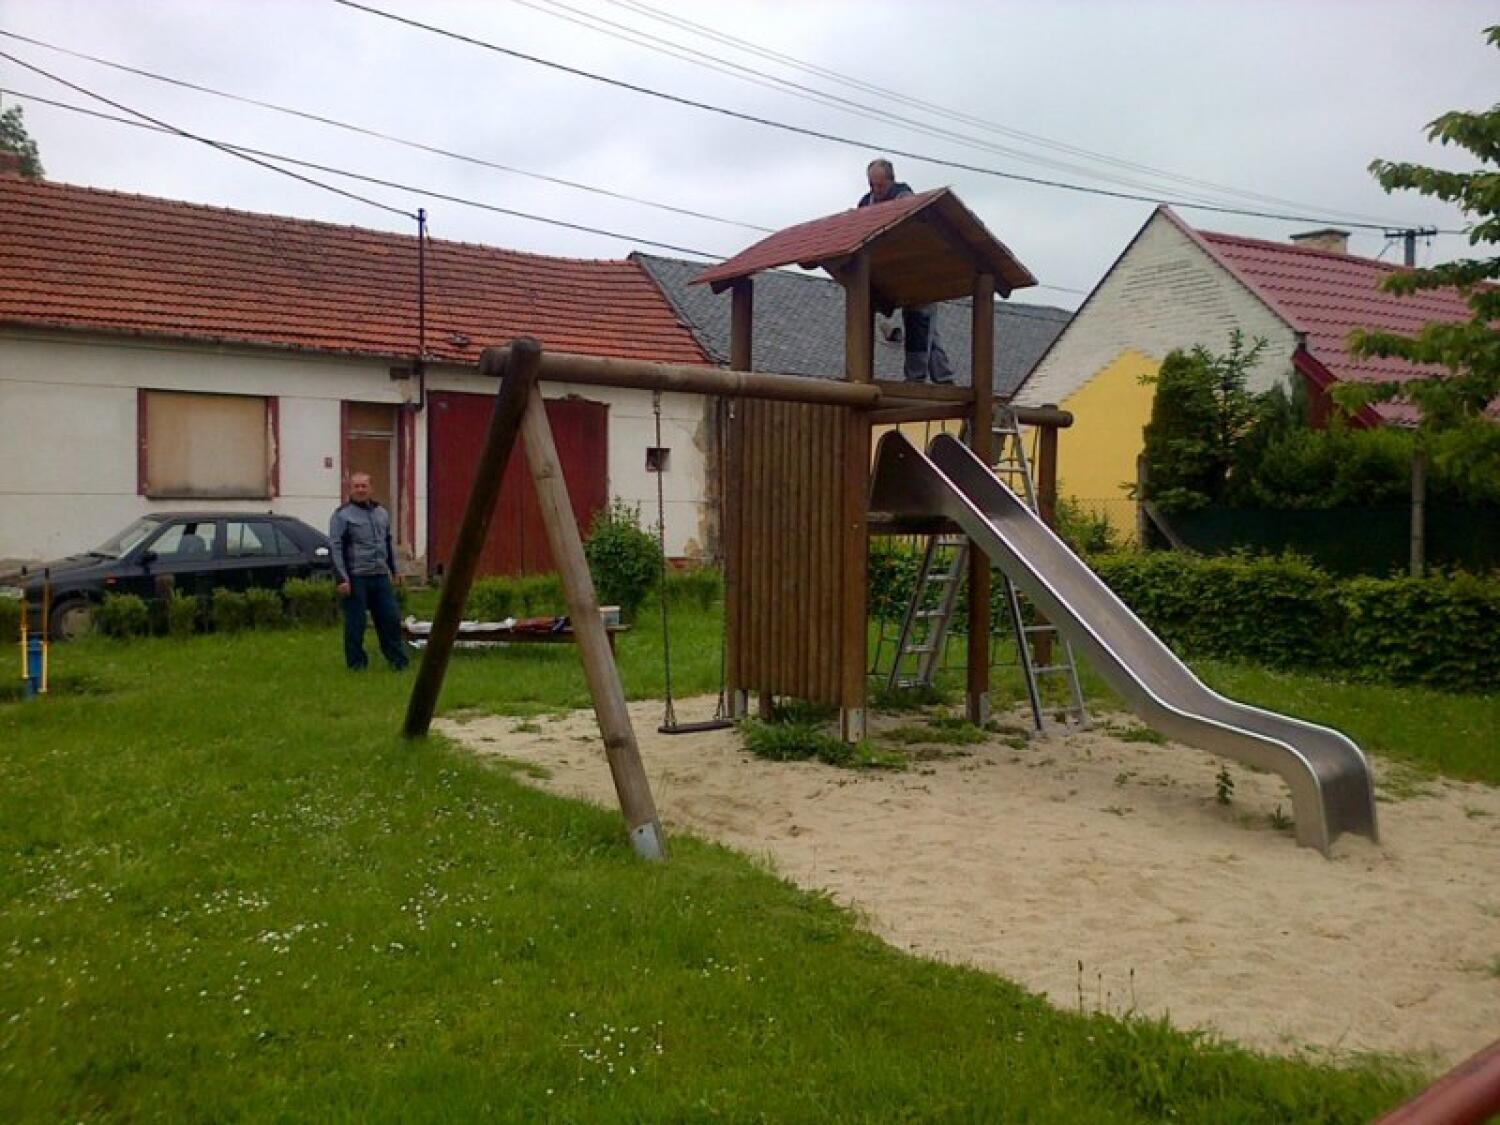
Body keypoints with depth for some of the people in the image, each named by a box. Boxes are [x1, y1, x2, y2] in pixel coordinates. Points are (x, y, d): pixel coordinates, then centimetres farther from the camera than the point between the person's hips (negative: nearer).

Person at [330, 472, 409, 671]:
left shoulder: (382, 512, 16)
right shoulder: (342, 515, -4)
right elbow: (336, 548, -9)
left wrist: (394, 569, 22)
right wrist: (342, 578, -16)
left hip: (381, 576, 5)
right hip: (356, 578, -5)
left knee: (391, 618, 5)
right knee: (355, 623, -1)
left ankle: (397, 660, 14)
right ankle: (356, 662, 11)